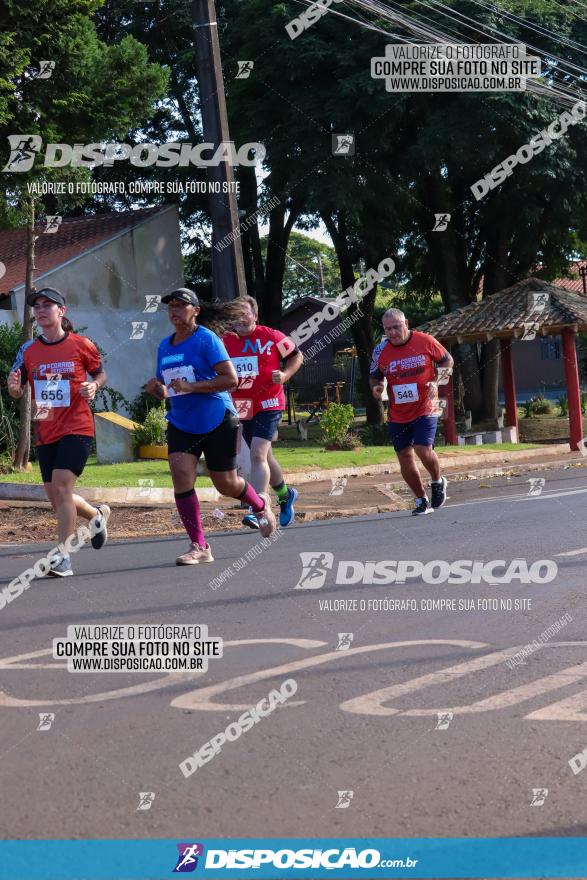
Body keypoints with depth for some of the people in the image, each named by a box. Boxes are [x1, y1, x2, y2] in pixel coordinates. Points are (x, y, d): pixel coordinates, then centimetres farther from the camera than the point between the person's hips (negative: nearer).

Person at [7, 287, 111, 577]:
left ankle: (62, 557, -16)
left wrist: (94, 386, -10)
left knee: (61, 486, -19)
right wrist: (14, 387, -15)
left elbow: (100, 373, 12)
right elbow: (16, 392, 9)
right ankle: (97, 515, 41)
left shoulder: (81, 345, -3)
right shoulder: (28, 350, 5)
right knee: (55, 497, 11)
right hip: (45, 432, 5)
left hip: (76, 428, -5)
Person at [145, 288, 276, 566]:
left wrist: (191, 386, -24)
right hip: (181, 425, 5)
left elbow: (231, 379, -18)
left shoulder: (207, 339, -10)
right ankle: (199, 547, -8)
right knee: (181, 476, -15)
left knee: (226, 484, 5)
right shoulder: (164, 346, 10)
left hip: (217, 422, -5)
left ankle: (261, 505, 41)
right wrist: (157, 388, -3)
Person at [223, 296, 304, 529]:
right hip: (243, 408, 5)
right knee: (263, 456, 18)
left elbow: (297, 356, 6)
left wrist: (285, 375, -11)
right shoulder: (225, 341, 4)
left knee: (258, 454, -19)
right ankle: (285, 495, 42)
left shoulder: (271, 337, -6)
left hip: (268, 404, -5)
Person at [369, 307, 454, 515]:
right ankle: (422, 500, 22)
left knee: (423, 449, -19)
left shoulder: (425, 341, -8)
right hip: (397, 414, 3)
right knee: (405, 458, 4)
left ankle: (438, 482, 12)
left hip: (425, 408, -3)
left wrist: (436, 381, -11)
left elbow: (447, 360, 6)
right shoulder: (381, 350, -2)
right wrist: (376, 387, -11)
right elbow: (375, 376, 13)